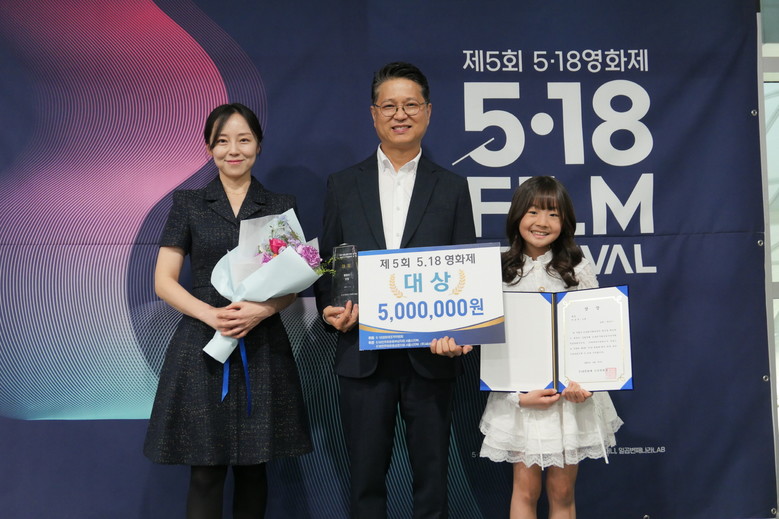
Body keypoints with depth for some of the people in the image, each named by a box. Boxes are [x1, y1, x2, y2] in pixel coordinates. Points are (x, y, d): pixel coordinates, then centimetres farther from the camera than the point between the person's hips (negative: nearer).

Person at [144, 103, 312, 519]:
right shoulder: (188, 204, 7)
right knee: (206, 470, -1)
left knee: (252, 467, 7)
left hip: (262, 347, 1)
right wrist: (211, 314, -15)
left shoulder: (281, 206, 9)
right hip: (202, 348, -1)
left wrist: (261, 310, -14)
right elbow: (163, 281, 2)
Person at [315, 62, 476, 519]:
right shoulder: (343, 186, 8)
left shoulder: (453, 188, 6)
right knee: (366, 480, 11)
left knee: (432, 477, 10)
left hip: (430, 356, 0)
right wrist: (331, 310, -10)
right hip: (363, 356, 1)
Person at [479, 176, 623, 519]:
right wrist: (518, 395, -11)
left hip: (571, 394, 0)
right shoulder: (500, 271, -1)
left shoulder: (578, 270, 0)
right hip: (521, 393, 0)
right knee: (525, 489, 4)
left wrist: (586, 384, -14)